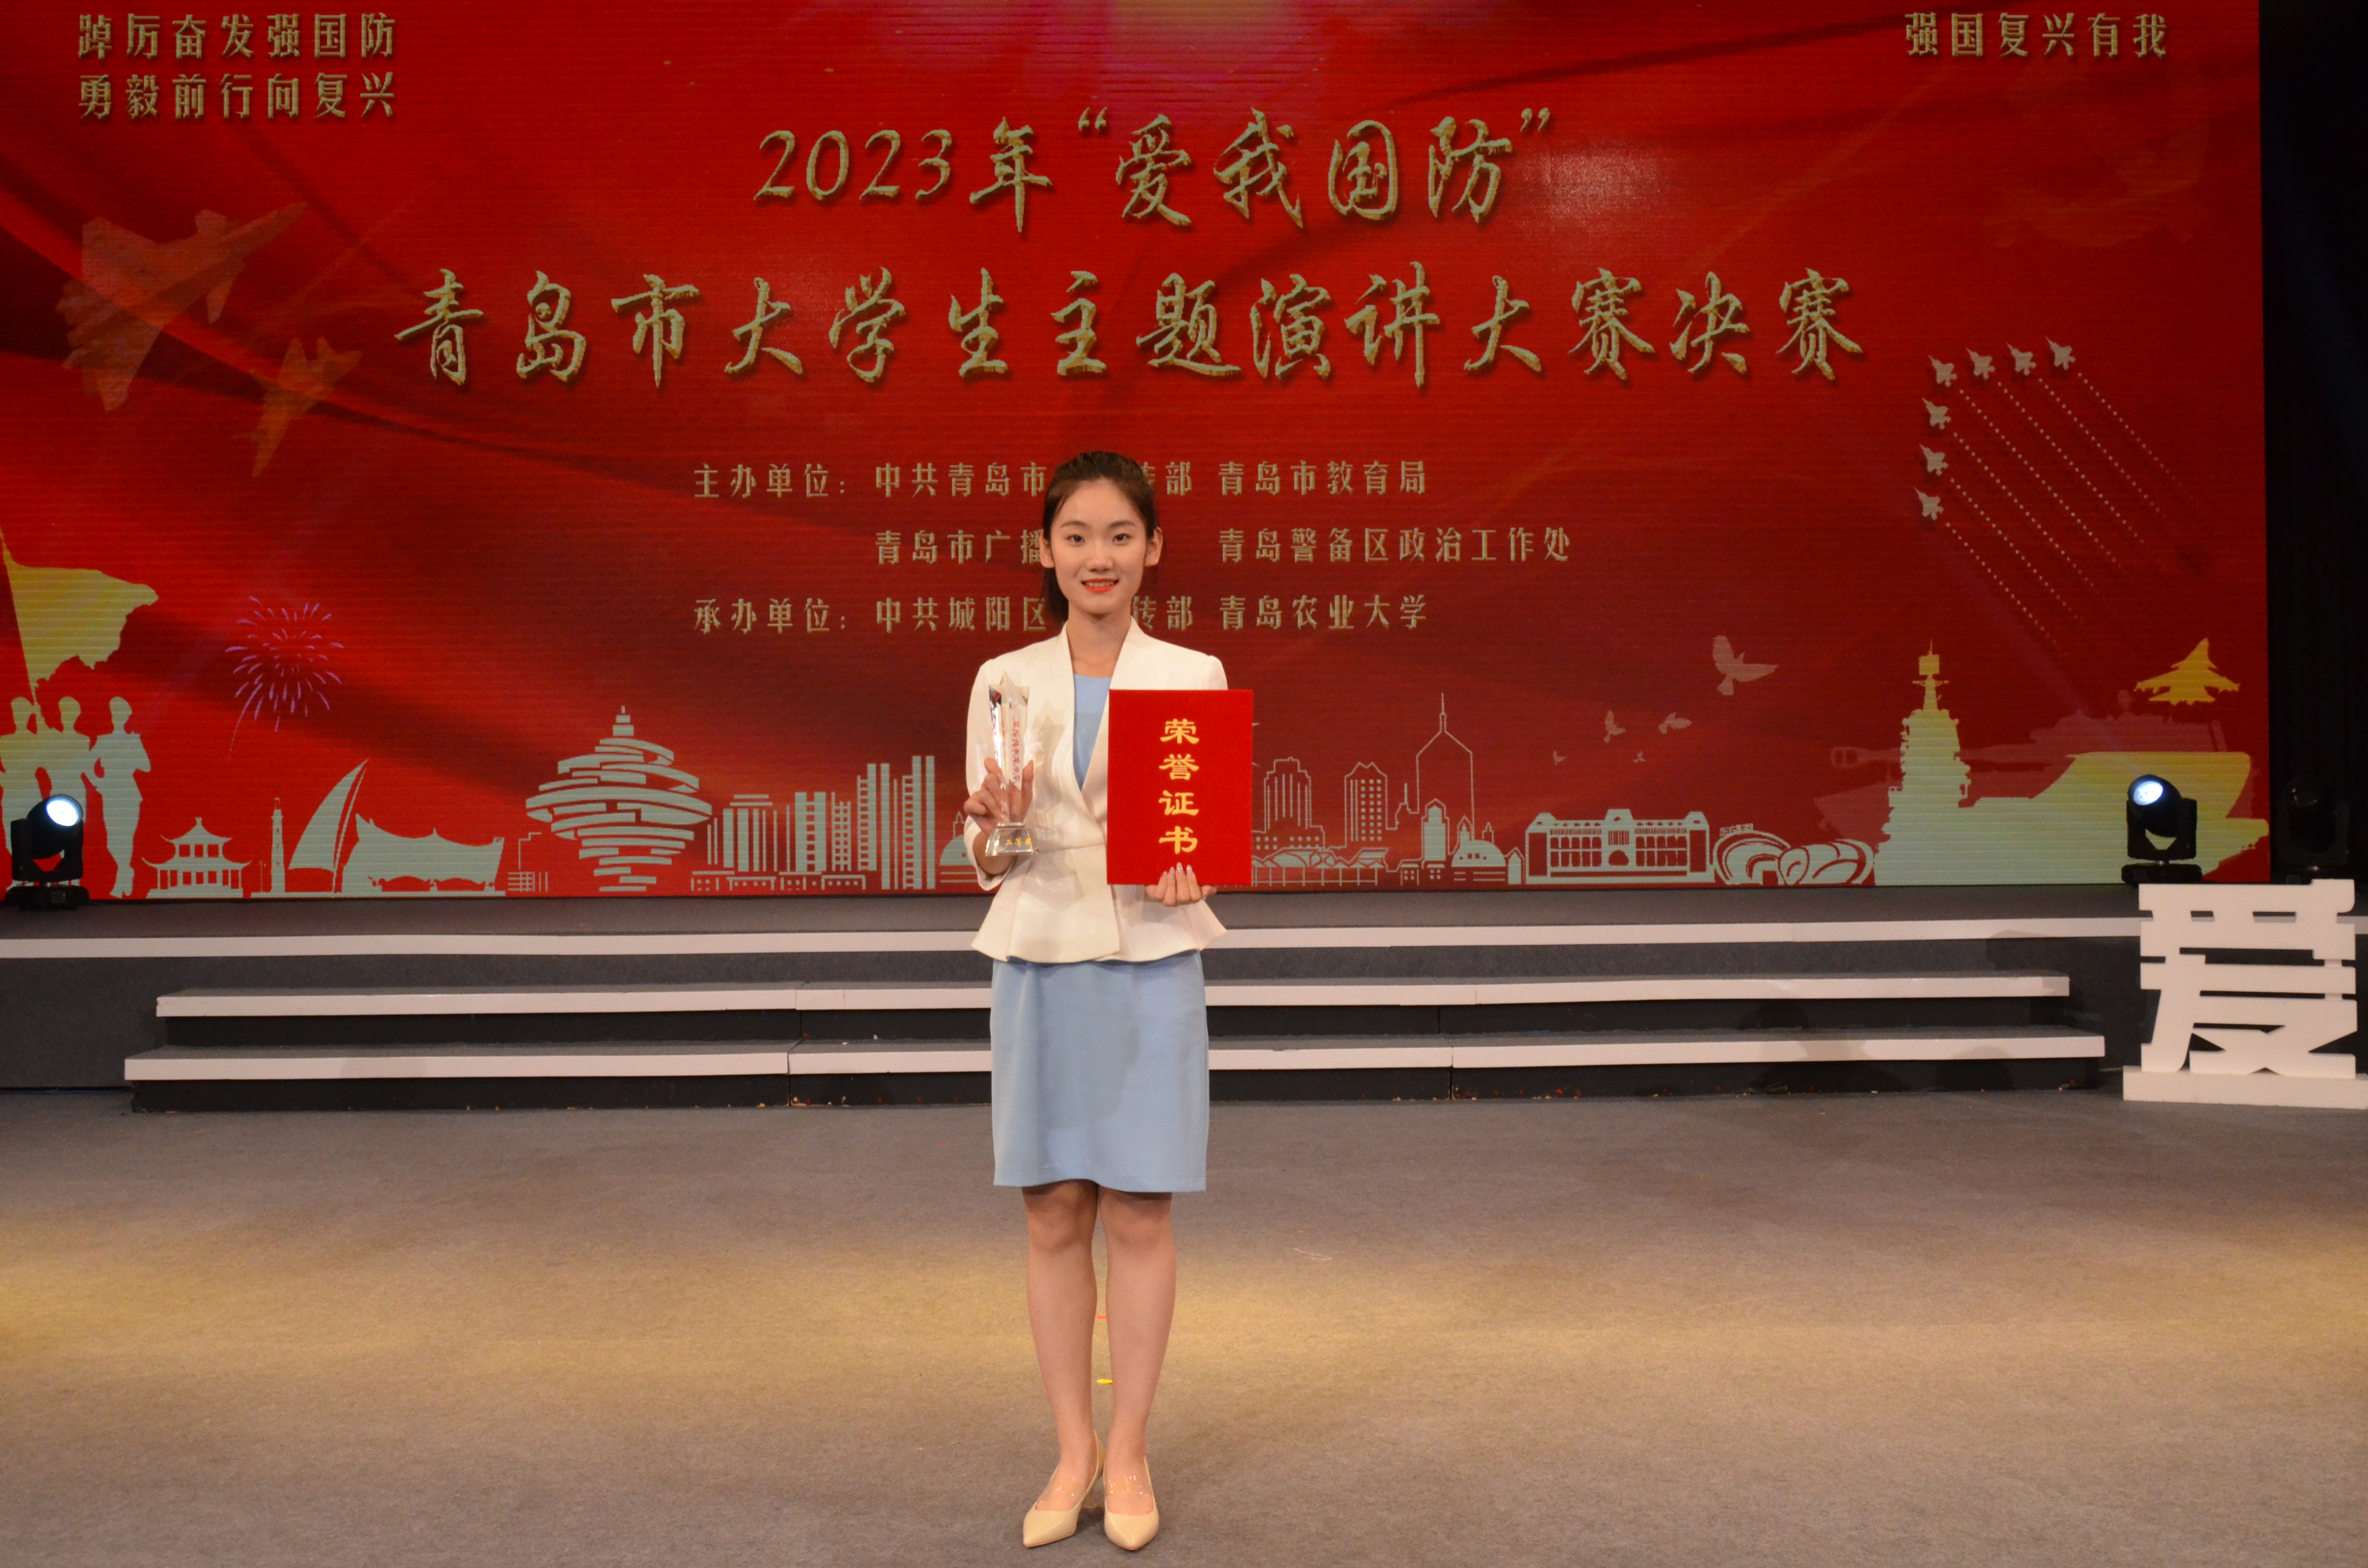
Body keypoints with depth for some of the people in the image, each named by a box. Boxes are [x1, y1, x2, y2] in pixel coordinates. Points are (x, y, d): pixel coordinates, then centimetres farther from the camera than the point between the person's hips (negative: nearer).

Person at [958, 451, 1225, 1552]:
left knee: (1137, 1214, 4)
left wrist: (1190, 873, -17)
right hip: (1039, 963, 2)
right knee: (1054, 1216, 7)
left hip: (1150, 966, -1)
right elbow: (984, 864, 7)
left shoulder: (1195, 678, 1)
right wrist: (989, 826, -15)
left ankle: (1129, 1454, 19)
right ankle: (1073, 1452, 21)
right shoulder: (1004, 682, 5)